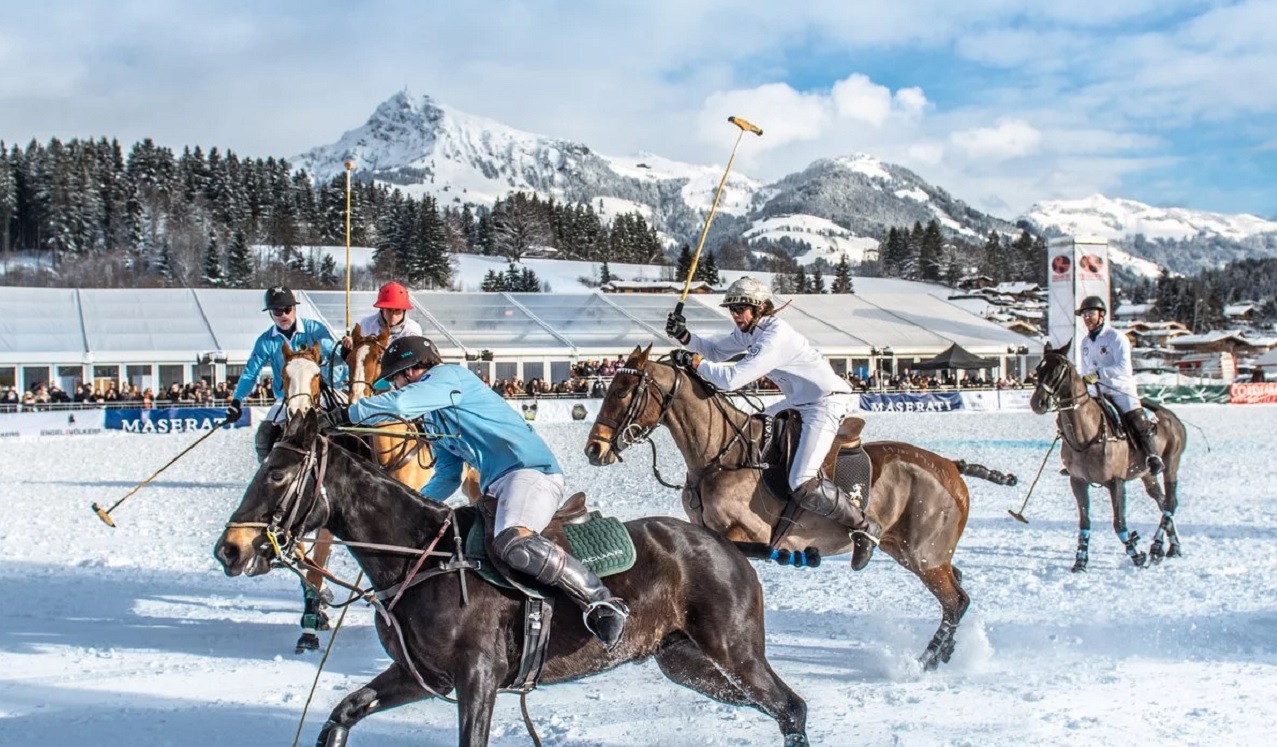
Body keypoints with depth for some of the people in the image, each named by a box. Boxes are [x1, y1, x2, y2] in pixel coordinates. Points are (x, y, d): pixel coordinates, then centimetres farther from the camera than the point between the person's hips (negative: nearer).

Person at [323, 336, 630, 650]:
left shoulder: (448, 376, -2)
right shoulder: (433, 419, 26)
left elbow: (401, 403, -20)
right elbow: (447, 478, 29)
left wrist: (346, 415, -8)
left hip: (531, 470, -11)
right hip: (496, 488, 11)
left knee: (513, 542, -35)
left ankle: (602, 601, -27)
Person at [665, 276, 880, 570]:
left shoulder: (776, 337, -26)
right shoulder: (748, 331, 4)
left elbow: (731, 378, -31)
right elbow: (716, 351, 14)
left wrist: (693, 361, -20)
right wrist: (685, 337, -3)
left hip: (827, 404, -11)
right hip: (799, 402, 11)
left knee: (803, 486, -24)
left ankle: (864, 527, -10)